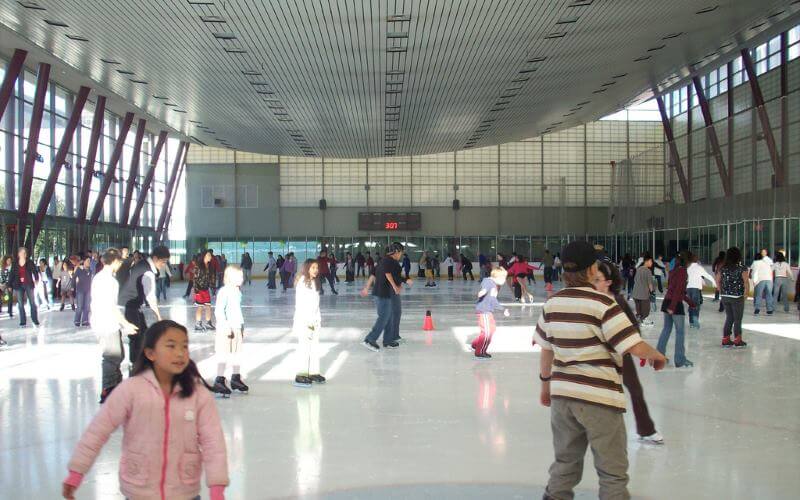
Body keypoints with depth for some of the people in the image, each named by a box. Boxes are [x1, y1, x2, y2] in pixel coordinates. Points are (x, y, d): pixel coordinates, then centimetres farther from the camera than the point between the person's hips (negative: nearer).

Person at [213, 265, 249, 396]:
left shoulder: (237, 291, 12)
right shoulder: (224, 291, -16)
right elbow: (219, 311, -21)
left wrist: (242, 326, 22)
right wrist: (226, 327, -24)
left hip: (237, 328, 9)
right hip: (226, 330, -9)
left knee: (236, 354, 16)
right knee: (223, 355, -6)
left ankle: (236, 378, 28)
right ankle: (219, 382, -1)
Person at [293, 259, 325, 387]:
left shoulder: (314, 283, 14)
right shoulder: (302, 282, -11)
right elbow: (299, 304, -15)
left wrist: (318, 319, 13)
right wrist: (307, 322, -17)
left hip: (314, 321, 8)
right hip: (304, 321, -8)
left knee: (315, 347, 10)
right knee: (304, 348, -7)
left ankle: (313, 373, 18)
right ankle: (300, 376, -4)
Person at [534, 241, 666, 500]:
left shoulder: (552, 303, 2)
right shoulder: (602, 304, -16)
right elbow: (635, 347, -18)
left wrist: (546, 384, 25)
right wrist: (657, 356, 3)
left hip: (562, 394, 6)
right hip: (598, 399, -6)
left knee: (565, 463, 20)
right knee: (613, 472, 7)